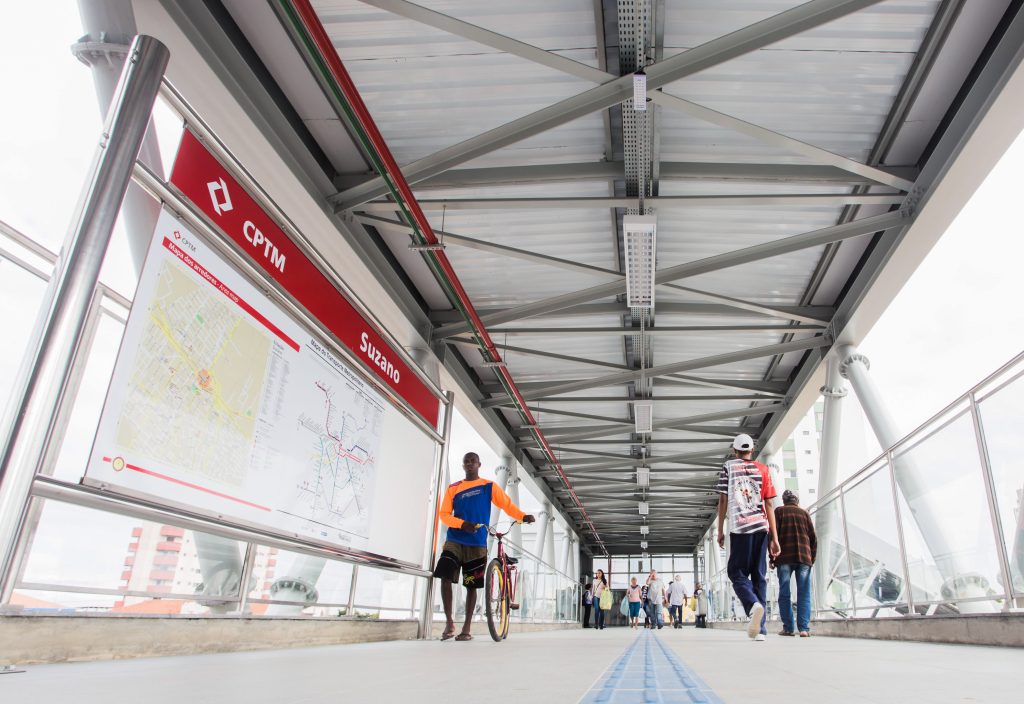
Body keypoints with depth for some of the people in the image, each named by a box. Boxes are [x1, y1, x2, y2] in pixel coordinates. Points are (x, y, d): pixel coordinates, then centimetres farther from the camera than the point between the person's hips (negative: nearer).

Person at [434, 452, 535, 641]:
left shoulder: (489, 486, 6)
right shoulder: (453, 488, 9)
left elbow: (507, 504, 0)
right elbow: (444, 514, 2)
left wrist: (523, 516, -20)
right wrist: (462, 524, -17)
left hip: (477, 543, -1)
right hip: (454, 540, 1)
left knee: (472, 585, 2)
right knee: (445, 577, -15)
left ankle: (467, 628, 11)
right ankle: (449, 622, -2)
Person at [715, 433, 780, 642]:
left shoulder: (728, 467, 7)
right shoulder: (762, 470, 11)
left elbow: (723, 501, 2)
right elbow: (769, 505, 7)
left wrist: (720, 531, 8)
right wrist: (774, 538, 8)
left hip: (739, 528, -3)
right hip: (761, 527, 3)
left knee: (737, 573, 5)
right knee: (759, 576, 9)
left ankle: (753, 605, -25)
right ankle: (760, 629, 6)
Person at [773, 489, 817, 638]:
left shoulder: (779, 511, 9)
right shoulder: (804, 513, 15)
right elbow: (813, 538, 12)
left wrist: (772, 557, 2)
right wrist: (811, 559, 18)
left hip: (785, 558, -2)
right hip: (804, 558, 2)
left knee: (784, 594, 1)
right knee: (804, 594, 1)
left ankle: (788, 628, -3)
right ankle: (804, 628, -7)